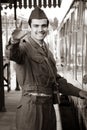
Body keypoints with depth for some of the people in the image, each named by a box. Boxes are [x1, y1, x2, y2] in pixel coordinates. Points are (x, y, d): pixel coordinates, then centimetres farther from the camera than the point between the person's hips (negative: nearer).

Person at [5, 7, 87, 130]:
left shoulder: (47, 51, 14)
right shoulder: (25, 46, -9)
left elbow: (56, 80, 20)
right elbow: (12, 55, -33)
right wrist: (14, 42, -55)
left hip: (49, 106, 7)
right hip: (31, 107, -7)